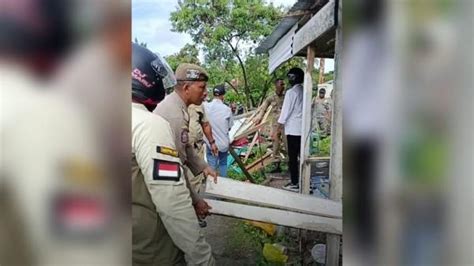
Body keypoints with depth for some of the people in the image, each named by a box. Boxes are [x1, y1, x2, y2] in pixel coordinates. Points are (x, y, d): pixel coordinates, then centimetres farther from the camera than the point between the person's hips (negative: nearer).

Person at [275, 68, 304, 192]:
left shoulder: (291, 92, -11)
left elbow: (285, 111, -12)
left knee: (292, 157, -1)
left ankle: (294, 184, 3)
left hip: (293, 129, -7)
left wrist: (278, 130, -6)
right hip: (303, 129, 7)